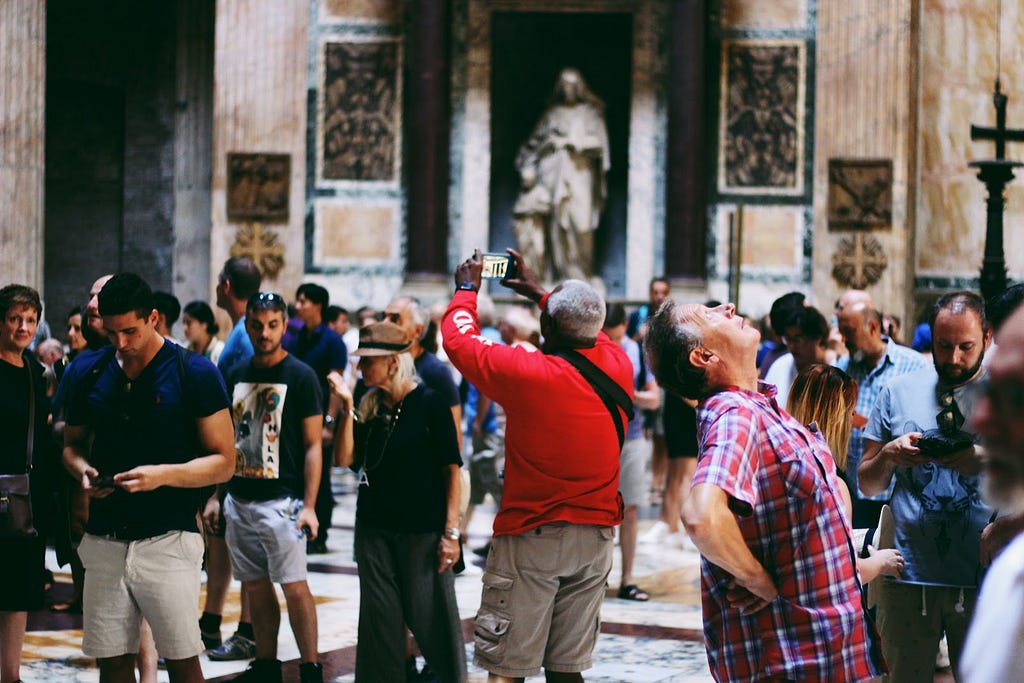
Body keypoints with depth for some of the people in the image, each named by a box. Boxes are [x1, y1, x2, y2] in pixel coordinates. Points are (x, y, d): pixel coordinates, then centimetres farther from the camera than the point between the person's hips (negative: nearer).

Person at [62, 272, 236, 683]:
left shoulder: (194, 373, -4)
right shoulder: (92, 375, 9)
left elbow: (223, 462, -4)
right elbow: (72, 443, 21)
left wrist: (163, 475, -20)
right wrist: (82, 469, -3)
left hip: (167, 540, -4)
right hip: (104, 540, 4)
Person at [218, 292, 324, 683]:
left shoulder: (301, 377, -5)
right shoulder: (236, 376, 11)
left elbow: (313, 446, -6)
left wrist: (309, 505, -13)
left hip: (281, 500, -6)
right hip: (239, 499, 6)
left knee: (294, 586, -9)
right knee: (255, 585, 9)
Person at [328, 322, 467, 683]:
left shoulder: (429, 403, -8)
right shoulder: (369, 406, 6)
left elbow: (451, 468, -8)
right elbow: (345, 459, 0)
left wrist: (450, 531, -12)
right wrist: (347, 406, -8)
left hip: (423, 530, -5)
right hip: (374, 527, 5)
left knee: (432, 615, -1)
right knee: (380, 617, 8)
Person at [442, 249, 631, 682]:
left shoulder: (527, 373, -18)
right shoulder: (619, 367, -4)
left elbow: (458, 341, -2)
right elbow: (590, 334, 21)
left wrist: (467, 289, 15)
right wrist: (539, 293, 30)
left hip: (531, 537, -5)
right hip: (595, 537, 5)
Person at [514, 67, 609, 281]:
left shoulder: (590, 113, 9)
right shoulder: (553, 113, 14)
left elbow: (599, 143, -1)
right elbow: (536, 141, 12)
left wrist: (568, 141, -9)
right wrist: (528, 169, 0)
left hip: (579, 175, -2)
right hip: (554, 174, 2)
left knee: (580, 222, -13)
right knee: (556, 223, -6)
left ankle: (581, 274, -10)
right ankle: (557, 273, -5)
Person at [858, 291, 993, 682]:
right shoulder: (899, 393, 8)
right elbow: (868, 485, 12)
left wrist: (990, 462, -17)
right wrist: (889, 455, -8)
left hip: (982, 578, -1)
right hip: (909, 576, 1)